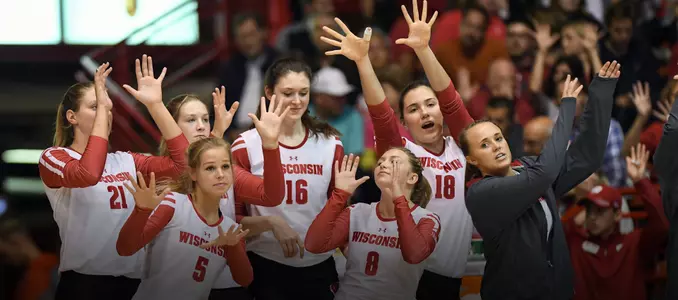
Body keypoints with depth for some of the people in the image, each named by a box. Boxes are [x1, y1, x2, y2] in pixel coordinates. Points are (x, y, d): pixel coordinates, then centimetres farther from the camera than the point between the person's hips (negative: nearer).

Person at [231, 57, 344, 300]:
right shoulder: (246, 146, -5)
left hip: (319, 268, 3)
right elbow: (232, 218, -2)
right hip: (266, 268, -3)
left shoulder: (330, 144, 4)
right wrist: (270, 222, -19)